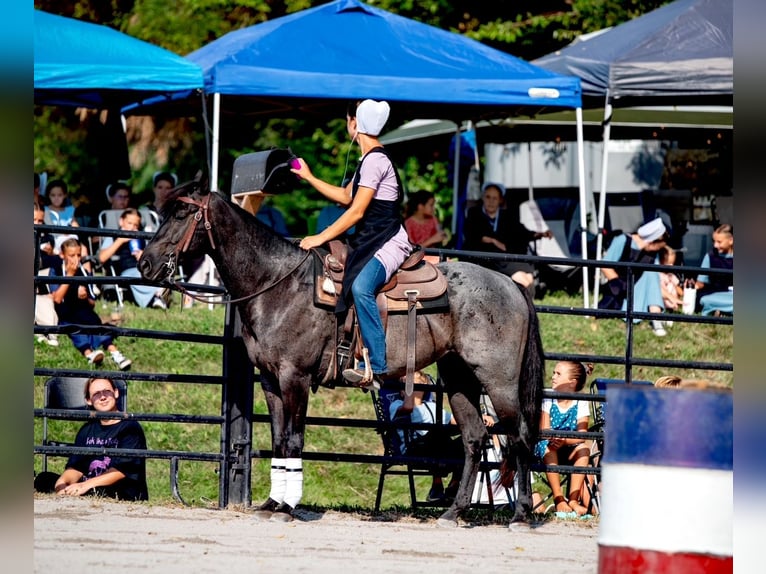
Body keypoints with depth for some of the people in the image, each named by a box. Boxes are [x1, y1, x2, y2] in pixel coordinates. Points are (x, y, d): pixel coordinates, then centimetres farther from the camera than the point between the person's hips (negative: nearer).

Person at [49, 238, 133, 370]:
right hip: (66, 318, -2)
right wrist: (69, 275, -11)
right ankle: (88, 352, -60)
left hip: (84, 314, 2)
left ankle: (114, 353, -52)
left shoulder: (84, 273, 13)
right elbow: (57, 298, -11)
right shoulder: (56, 271, 5)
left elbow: (92, 304, 15)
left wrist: (86, 298, -9)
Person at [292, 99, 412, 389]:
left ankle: (376, 368, -39)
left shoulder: (375, 160, -14)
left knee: (360, 286, -35)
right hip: (368, 242, 11)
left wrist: (320, 238, -16)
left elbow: (356, 212, -18)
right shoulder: (368, 160, 17)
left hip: (388, 242, -11)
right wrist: (309, 177, 32)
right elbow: (345, 197, 30)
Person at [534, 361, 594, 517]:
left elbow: (582, 435, -15)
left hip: (569, 451, 1)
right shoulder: (547, 400, -2)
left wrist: (564, 440, -35)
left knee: (584, 447, -30)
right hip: (547, 450, -1)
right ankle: (559, 500, -36)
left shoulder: (581, 404, -3)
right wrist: (554, 439, -34)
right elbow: (544, 430, -11)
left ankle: (573, 499, -30)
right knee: (548, 445, -34)